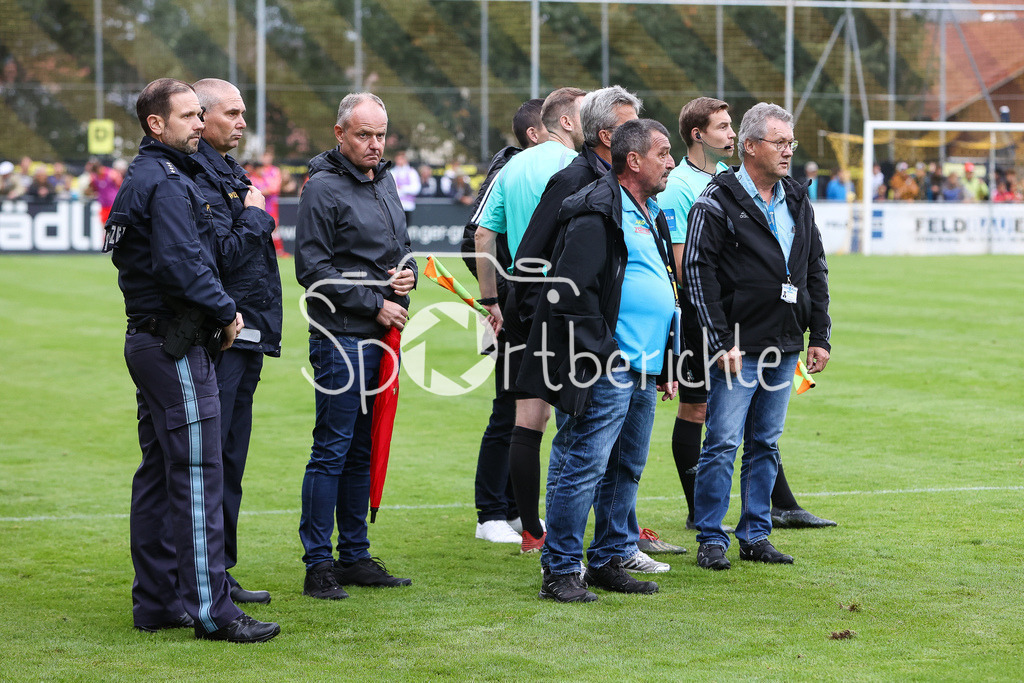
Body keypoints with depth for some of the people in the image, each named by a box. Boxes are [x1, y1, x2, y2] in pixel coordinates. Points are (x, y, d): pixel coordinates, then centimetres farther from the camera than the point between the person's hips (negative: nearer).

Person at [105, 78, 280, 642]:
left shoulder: (143, 177, 18)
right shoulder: (168, 182, -15)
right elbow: (181, 264, -25)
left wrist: (217, 312, 11)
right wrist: (225, 312, -11)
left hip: (148, 338, 11)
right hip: (176, 346, -11)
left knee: (158, 473, 13)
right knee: (196, 475, -9)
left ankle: (156, 601, 18)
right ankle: (210, 610, -9)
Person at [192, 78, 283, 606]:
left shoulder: (228, 173, 20)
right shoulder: (198, 178, -13)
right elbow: (224, 254, -22)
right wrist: (255, 215, -7)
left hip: (245, 338, 10)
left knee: (230, 459, 14)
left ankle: (219, 573, 21)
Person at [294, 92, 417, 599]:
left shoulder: (385, 183, 16)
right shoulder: (323, 189, -9)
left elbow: (403, 246, 26)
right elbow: (313, 269, -14)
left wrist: (409, 273, 2)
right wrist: (375, 303, -14)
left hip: (381, 338, 8)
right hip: (340, 336, -8)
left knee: (363, 450, 12)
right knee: (332, 449, -7)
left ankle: (355, 555, 19)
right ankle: (319, 565, -4)